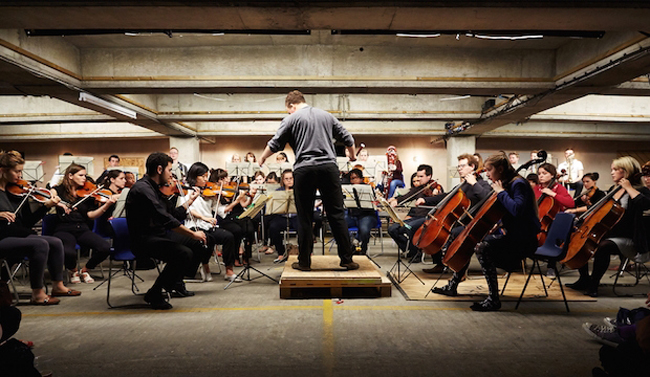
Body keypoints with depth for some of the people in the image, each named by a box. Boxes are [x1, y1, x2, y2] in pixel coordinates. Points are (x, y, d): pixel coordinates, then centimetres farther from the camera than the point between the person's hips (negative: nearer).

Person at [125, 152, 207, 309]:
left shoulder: (154, 188, 14)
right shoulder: (142, 189, -19)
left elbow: (173, 214, 16)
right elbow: (166, 220, -28)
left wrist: (190, 200, 17)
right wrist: (193, 234, -23)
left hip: (157, 235, 10)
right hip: (143, 241, -10)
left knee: (198, 241, 14)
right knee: (184, 253, -28)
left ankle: (174, 282, 23)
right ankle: (154, 294, -10)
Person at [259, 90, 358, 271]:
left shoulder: (291, 119, 5)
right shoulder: (327, 115, 16)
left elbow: (274, 145, 4)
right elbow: (347, 138, 20)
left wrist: (262, 158, 23)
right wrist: (352, 155, 38)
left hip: (304, 169, -2)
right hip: (329, 167, 2)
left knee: (305, 218, 5)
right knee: (337, 214, 5)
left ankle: (304, 261, 11)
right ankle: (347, 259, 6)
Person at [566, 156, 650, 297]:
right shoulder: (613, 190, 14)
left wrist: (629, 188, -22)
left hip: (627, 239, -8)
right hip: (607, 235, 8)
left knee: (603, 246, -35)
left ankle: (593, 285, -22)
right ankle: (584, 280, 8)